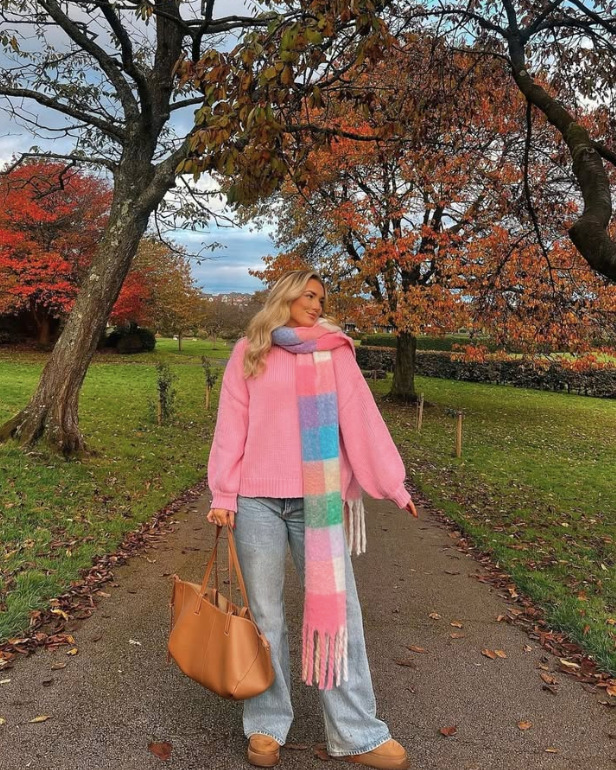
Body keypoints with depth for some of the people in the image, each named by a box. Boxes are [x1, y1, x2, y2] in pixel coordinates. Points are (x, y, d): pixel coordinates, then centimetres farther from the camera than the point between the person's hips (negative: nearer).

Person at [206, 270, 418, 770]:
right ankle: (267, 726, 25)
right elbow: (231, 424, 3)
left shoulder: (334, 351, 8)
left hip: (319, 499, 1)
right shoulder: (249, 352, 7)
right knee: (264, 613, 9)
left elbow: (360, 418, 2)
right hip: (257, 499, 0)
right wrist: (222, 493, -3)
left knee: (337, 607, 5)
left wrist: (393, 484, -2)